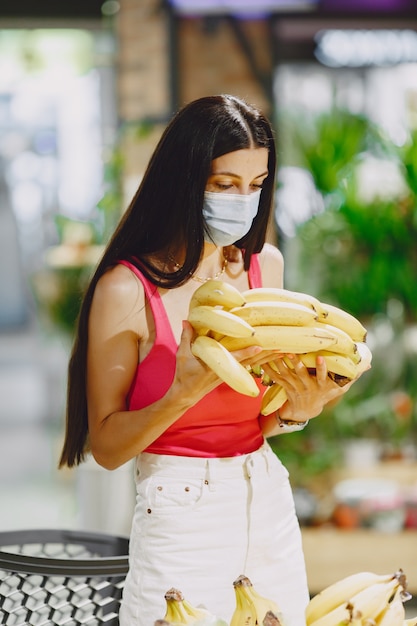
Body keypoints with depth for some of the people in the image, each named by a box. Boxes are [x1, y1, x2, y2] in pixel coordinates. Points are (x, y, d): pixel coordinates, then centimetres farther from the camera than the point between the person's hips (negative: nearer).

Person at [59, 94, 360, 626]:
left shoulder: (265, 264, 4)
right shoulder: (127, 288, -13)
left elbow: (260, 422, 10)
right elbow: (106, 447, -12)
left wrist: (297, 407, -11)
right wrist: (188, 389, -26)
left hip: (268, 503, 5)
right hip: (181, 518, -5)